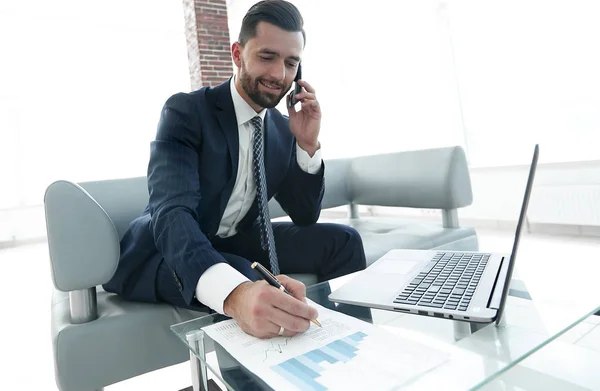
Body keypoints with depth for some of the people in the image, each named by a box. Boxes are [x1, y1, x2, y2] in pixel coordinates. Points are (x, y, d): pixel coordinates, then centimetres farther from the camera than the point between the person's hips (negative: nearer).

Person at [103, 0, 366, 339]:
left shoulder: (284, 129, -1)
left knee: (343, 241, -8)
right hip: (164, 251, -5)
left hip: (236, 243, 6)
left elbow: (306, 217, 0)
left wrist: (309, 145, -16)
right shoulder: (185, 111, -19)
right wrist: (234, 292, -55)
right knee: (241, 279, -38)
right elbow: (172, 213, -35)